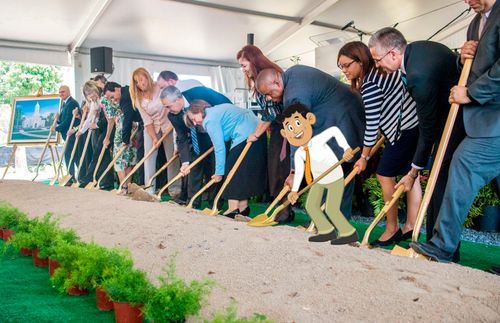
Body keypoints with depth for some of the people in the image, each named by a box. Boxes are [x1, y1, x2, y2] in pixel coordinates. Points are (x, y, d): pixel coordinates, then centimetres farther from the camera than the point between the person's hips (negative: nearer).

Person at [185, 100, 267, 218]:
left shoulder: (210, 120, -5)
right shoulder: (217, 109, 22)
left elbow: (219, 148, -9)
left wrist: (219, 172, -4)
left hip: (245, 137, -10)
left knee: (233, 172, -1)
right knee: (245, 173, 13)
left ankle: (233, 210, -1)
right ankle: (243, 207, 18)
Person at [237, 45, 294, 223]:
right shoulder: (259, 79, 12)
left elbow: (271, 113, -18)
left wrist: (256, 134, -9)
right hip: (277, 127, 9)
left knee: (280, 169, -7)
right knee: (274, 168, 9)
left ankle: (286, 211, 2)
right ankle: (281, 208, 17)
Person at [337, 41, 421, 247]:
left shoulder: (370, 84, -20)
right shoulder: (377, 73, 10)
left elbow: (372, 124, -18)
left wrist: (364, 156, -10)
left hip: (405, 128, -10)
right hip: (414, 124, 10)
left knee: (385, 175, -3)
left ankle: (392, 229, 8)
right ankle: (410, 228, 18)